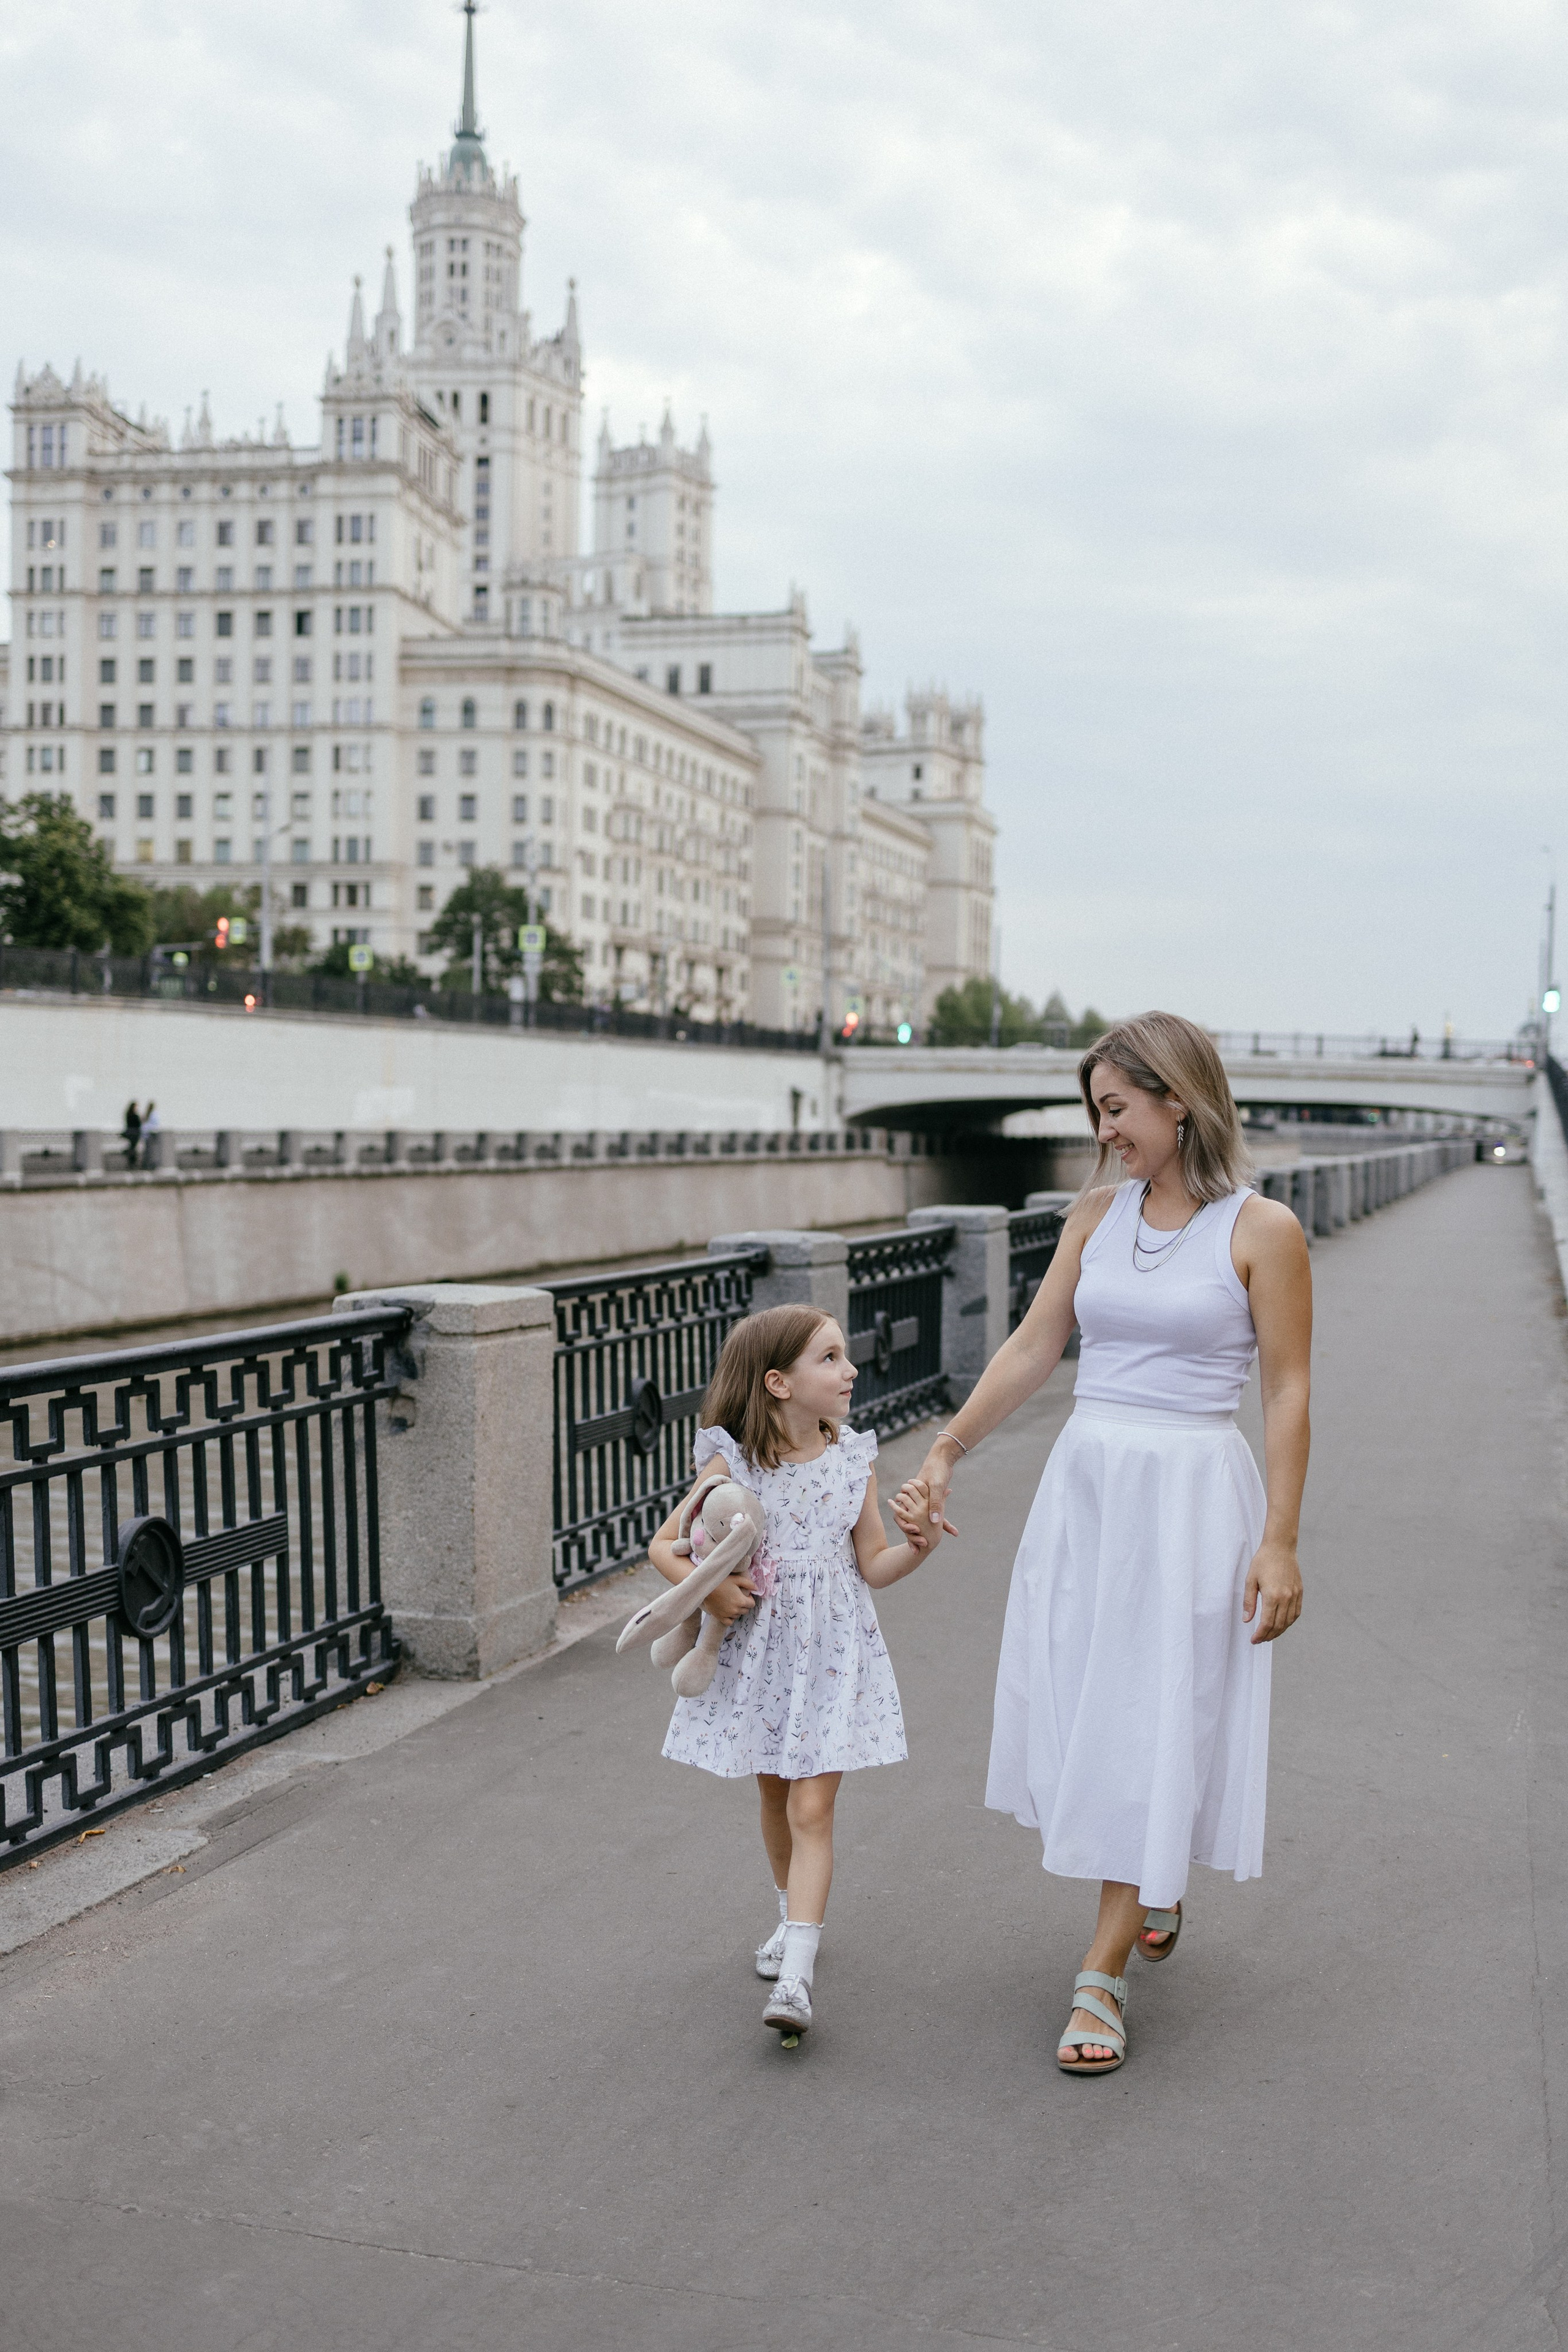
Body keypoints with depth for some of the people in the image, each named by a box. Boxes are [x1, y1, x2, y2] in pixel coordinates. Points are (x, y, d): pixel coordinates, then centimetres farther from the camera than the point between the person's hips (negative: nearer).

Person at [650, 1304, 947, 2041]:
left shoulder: (852, 1461, -3)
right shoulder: (733, 1466, -8)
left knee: (812, 1808, -8)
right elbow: (664, 1545, -1)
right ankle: (793, 1917, 41)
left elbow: (872, 1565, 3)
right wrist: (707, 1589, -17)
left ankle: (796, 1973, -10)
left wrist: (916, 1549, -16)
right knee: (774, 1797, 17)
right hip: (759, 1653, 1)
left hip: (832, 1655, -1)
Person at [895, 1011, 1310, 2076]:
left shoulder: (1262, 1230, -8)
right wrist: (946, 1453, 7)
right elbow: (1034, 1346, 10)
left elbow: (1287, 1392, -8)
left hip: (1192, 1496, -5)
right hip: (1084, 1481, 5)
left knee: (1152, 1727, -3)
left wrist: (1279, 1542, -11)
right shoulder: (1100, 1210, 6)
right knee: (1081, 1708, 10)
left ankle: (1102, 1975, 5)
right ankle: (1150, 1896, 36)